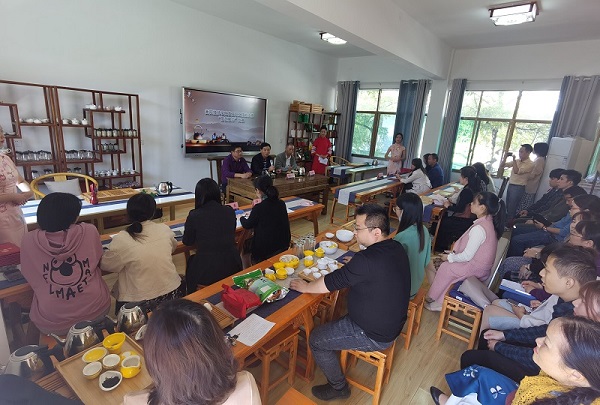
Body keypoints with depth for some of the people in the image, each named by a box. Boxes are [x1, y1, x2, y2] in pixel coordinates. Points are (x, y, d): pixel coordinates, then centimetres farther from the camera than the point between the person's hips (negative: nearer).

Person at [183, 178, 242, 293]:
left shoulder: (194, 216, -12)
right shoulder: (229, 211, -5)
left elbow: (187, 242, 4)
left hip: (206, 272, -2)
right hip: (232, 267, 2)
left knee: (191, 261, 28)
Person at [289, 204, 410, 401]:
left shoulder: (367, 259, -33)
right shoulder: (396, 248, -6)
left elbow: (331, 282, -23)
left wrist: (305, 286, -7)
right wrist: (352, 266, 1)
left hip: (374, 336, -8)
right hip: (393, 322, 9)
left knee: (316, 340, 4)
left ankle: (338, 387, 25)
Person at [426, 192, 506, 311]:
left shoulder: (479, 228, -30)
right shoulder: (488, 221, 0)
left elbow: (467, 256, -24)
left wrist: (449, 257, -9)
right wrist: (454, 252, 7)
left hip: (475, 269, -9)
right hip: (480, 265, 9)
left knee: (445, 267, 0)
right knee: (447, 264, 13)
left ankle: (438, 302, 15)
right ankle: (440, 298, 20)